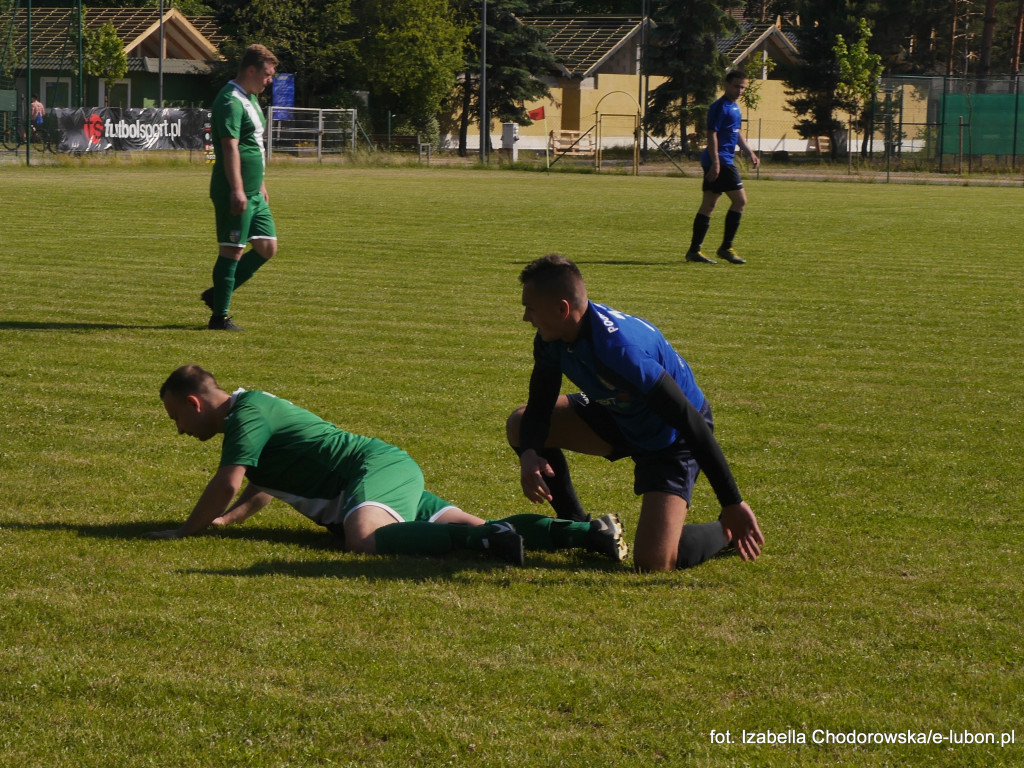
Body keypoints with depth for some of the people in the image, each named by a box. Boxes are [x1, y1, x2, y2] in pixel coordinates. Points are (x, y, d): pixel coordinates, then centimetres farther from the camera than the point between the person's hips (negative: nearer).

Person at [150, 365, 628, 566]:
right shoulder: (254, 409, 25)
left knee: (364, 539, -38)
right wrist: (223, 520, 22)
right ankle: (590, 533, -15)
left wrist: (186, 532, -4)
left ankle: (487, 540, -39)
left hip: (378, 468, -9)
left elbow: (227, 485, -16)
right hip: (395, 472, 9)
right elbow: (263, 488, 36)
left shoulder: (246, 414, -6)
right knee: (481, 530, -5)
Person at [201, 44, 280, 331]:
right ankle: (220, 316, 1)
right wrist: (237, 189, -28)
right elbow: (230, 147, -22)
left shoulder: (250, 99, 18)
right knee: (232, 250, -5)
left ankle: (217, 295, 16)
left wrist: (260, 184, 27)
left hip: (252, 192, 10)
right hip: (235, 193, -10)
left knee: (267, 247, 9)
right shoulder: (230, 101, -14)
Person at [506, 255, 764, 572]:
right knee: (520, 425, 1)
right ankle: (575, 525, 16)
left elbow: (691, 423, -36)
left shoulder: (618, 350, -39)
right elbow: (539, 405, -3)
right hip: (620, 418, 8)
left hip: (672, 439, -8)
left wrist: (733, 504, -35)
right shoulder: (551, 341, -13)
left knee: (653, 562, -21)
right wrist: (529, 454, -28)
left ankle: (729, 531, 10)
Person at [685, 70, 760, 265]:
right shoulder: (720, 107, -12)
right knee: (740, 200, -9)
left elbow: (737, 133, 30)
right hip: (719, 161, -10)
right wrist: (715, 162, -24)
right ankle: (726, 247, -5)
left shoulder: (734, 108, 18)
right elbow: (712, 134, -18)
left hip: (721, 162, 10)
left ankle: (694, 250, 9)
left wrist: (750, 152, 24)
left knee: (708, 205, 8)